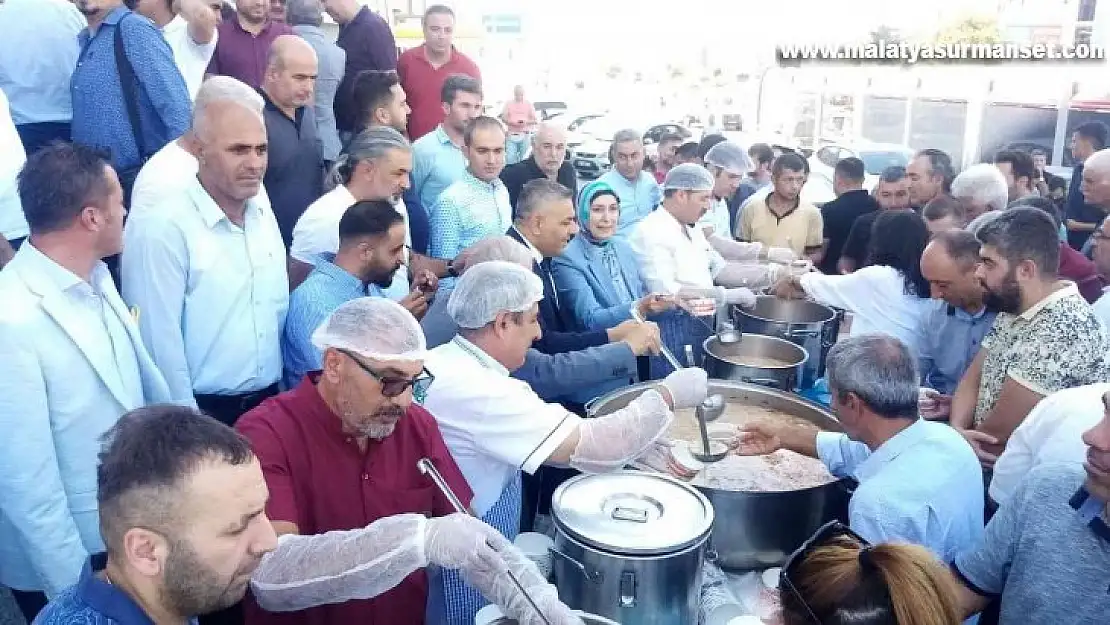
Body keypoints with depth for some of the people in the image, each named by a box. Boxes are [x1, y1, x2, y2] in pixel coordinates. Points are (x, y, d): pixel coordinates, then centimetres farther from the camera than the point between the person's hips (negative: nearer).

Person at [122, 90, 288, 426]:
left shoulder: (265, 217, 4)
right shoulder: (163, 229, -19)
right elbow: (160, 341, -17)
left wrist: (281, 393, 12)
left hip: (267, 403, 6)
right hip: (204, 410, -6)